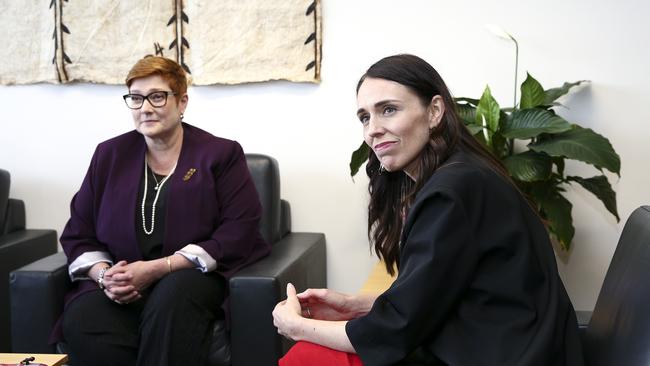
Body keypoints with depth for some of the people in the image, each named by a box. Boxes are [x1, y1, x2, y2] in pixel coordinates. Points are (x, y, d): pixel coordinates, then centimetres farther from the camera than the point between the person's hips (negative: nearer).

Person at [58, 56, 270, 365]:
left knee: (172, 296, -37)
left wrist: (158, 269, -15)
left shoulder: (221, 154, 3)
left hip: (193, 277, -1)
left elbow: (238, 233, -7)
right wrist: (104, 275, -8)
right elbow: (78, 234, 16)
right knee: (83, 324, -31)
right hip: (120, 288, 2)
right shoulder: (109, 154, 15)